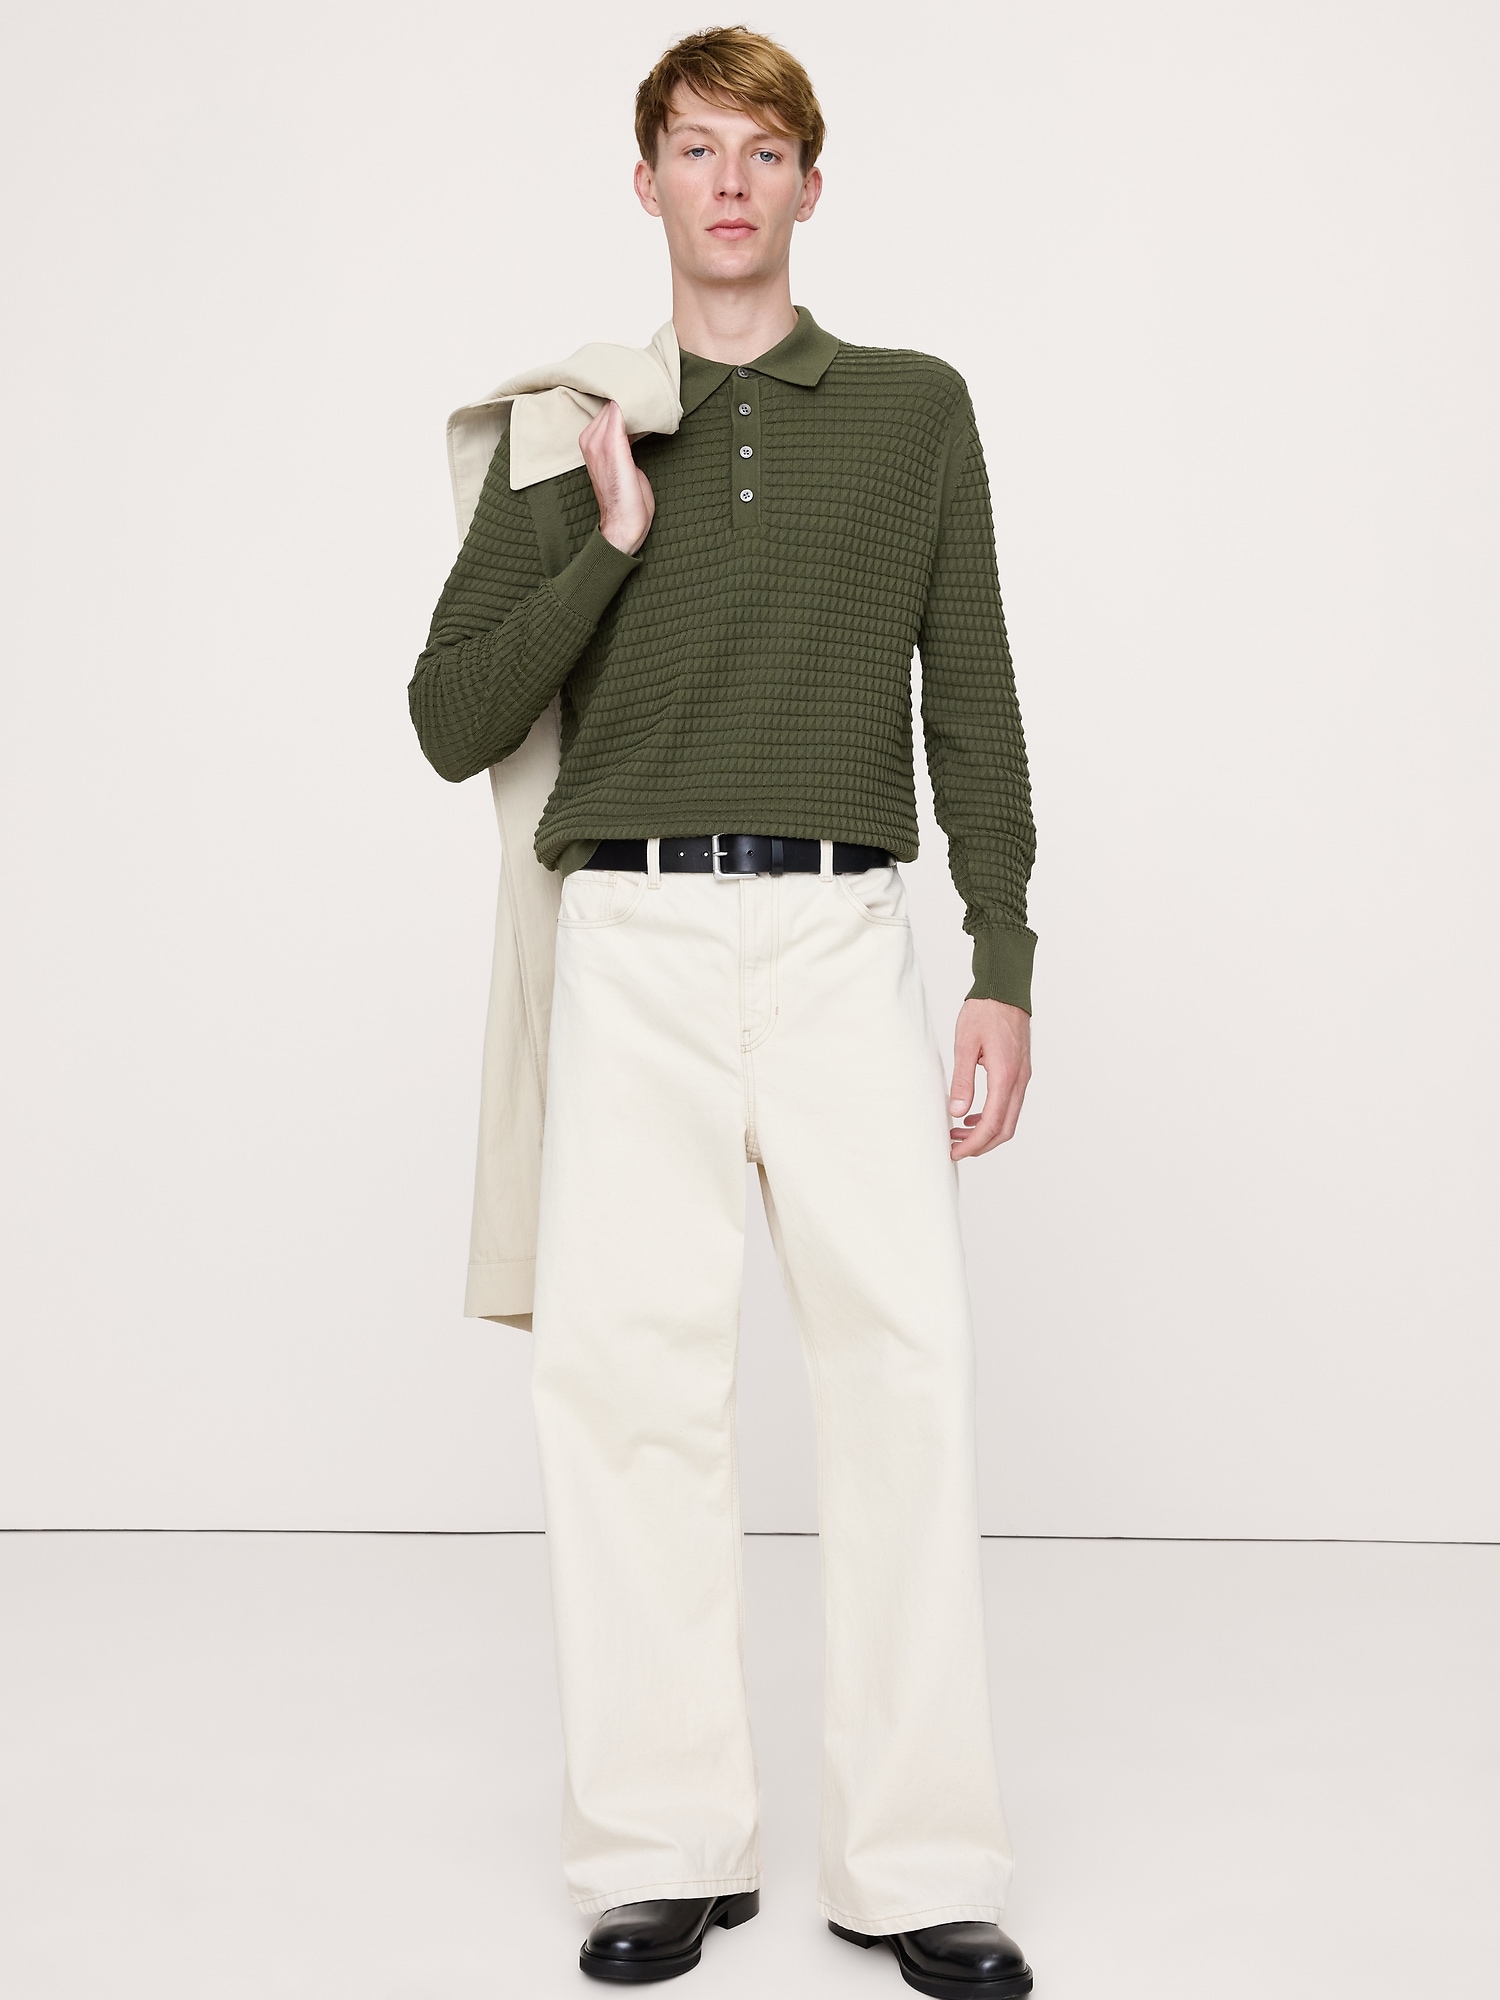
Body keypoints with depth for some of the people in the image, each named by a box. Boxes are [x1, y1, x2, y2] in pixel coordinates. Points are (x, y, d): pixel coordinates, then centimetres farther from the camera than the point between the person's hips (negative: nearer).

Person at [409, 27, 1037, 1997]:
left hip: (842, 939, 0)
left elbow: (972, 706, 9)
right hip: (632, 942, 1)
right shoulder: (571, 431, 13)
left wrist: (1005, 973, 1)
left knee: (906, 1357, -7)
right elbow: (452, 719, 7)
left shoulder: (914, 409, 13)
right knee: (627, 1369, -2)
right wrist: (607, 544, -5)